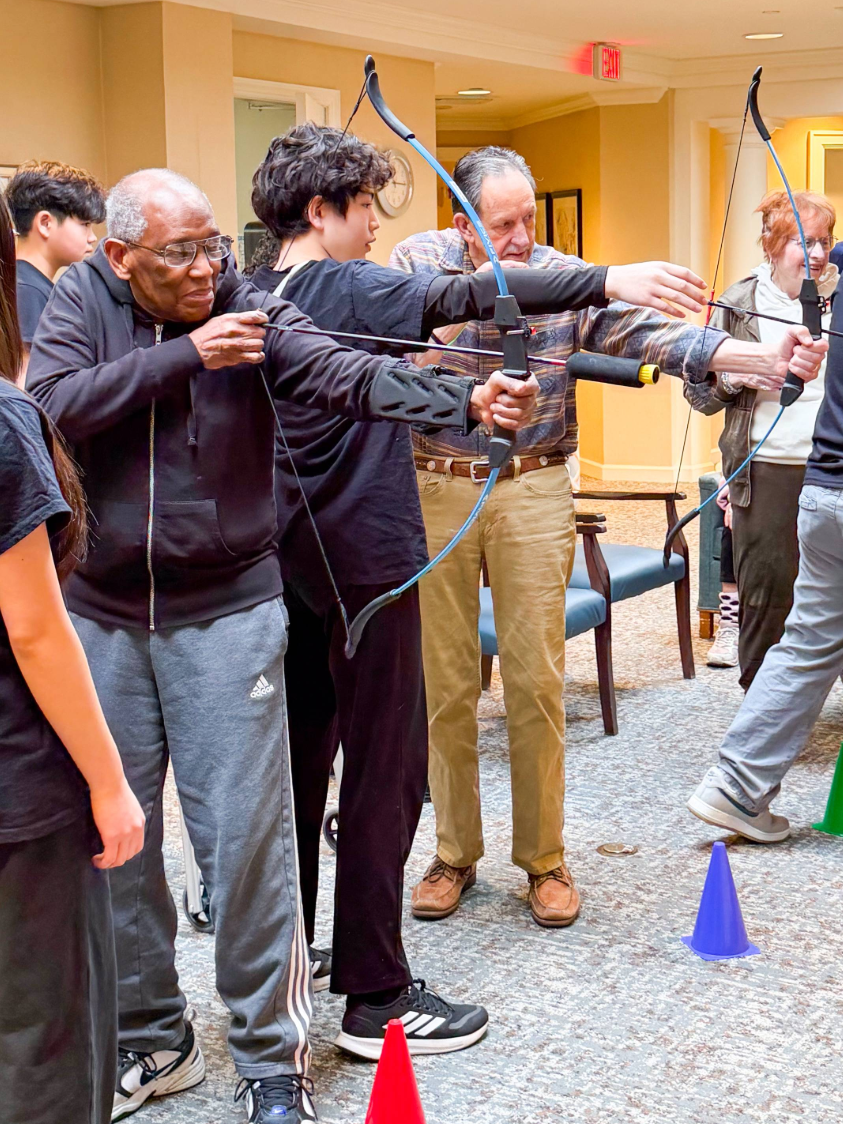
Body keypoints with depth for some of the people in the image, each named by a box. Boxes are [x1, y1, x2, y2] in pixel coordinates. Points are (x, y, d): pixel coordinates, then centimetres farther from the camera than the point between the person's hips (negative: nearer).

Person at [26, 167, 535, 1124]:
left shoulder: (251, 312, -5)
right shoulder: (80, 301, 1)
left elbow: (351, 375, -20)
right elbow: (53, 405, -16)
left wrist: (468, 400, -36)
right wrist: (185, 356, -20)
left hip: (225, 615, -2)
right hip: (99, 615, 2)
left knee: (246, 838, -2)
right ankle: (149, 1040, 29)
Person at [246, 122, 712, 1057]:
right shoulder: (350, 289, -15)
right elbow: (463, 296, -28)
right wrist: (609, 280, -34)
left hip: (289, 556, 9)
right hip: (364, 557, -9)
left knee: (300, 752, 17)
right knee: (384, 767, -2)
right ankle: (375, 996, 3)